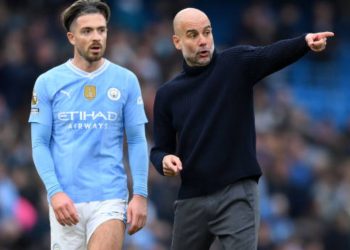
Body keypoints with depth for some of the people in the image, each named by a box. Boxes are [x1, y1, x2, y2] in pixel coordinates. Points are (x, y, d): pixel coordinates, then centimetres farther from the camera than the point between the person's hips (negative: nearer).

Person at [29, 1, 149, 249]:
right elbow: (40, 144, 2)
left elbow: (137, 141, 5)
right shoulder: (47, 83, 3)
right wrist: (55, 191, -11)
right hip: (66, 201, 1)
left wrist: (140, 194, -3)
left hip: (110, 198, -1)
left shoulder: (126, 81, 4)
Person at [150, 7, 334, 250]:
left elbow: (273, 54, -23)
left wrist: (305, 42, -44)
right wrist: (164, 160, -12)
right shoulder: (168, 94, 8)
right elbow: (160, 148, 13)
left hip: (237, 194, -4)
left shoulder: (236, 64, -2)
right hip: (191, 199, 4)